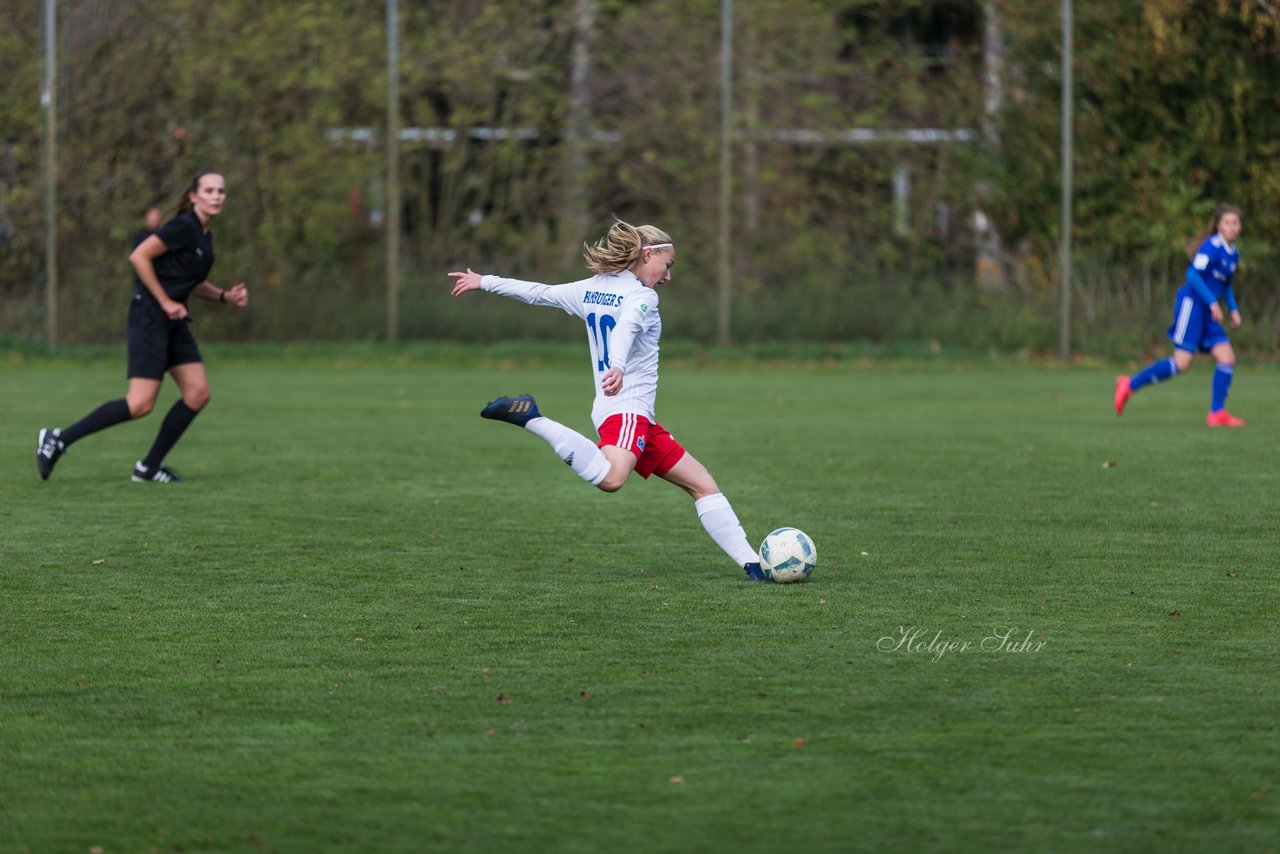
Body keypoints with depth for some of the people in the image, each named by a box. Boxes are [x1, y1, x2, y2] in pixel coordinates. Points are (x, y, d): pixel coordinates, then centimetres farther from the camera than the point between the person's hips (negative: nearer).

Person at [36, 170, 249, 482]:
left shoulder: (204, 235, 14)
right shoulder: (182, 227, -14)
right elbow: (139, 256, -20)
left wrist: (226, 296, 11)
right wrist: (166, 302, -17)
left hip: (173, 320, 9)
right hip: (149, 316, -9)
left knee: (198, 393, 0)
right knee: (141, 403, -15)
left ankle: (149, 467, 8)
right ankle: (58, 439, -7)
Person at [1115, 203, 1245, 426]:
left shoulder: (1233, 254, 15)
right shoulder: (1212, 246, -13)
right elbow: (1193, 274, -21)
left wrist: (1233, 309, 16)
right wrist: (1212, 303, -23)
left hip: (1206, 310, 9)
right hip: (1191, 302, -9)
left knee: (1227, 358, -4)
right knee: (1181, 363, -13)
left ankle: (1217, 414, -2)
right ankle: (1129, 385, -2)